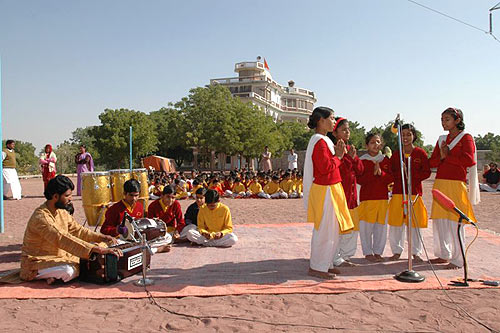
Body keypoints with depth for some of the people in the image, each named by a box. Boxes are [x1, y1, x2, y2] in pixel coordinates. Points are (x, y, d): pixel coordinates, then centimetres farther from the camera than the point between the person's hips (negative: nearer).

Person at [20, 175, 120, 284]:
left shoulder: (62, 212, 3)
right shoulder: (40, 218, -26)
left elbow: (78, 230, 12)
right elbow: (63, 240, -37)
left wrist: (101, 237, -5)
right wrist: (98, 249, -44)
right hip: (36, 263, -9)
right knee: (68, 271, -36)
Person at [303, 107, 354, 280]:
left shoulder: (325, 140, 16)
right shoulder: (319, 141, -18)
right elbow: (325, 167, -25)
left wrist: (337, 154, 2)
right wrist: (338, 157, -10)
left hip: (331, 189, 11)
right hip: (324, 191, -11)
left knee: (331, 229, 16)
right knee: (324, 230, -3)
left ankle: (325, 264, 27)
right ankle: (317, 267, 8)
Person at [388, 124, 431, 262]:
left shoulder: (420, 153, 3)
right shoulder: (396, 154, 10)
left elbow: (427, 172, 0)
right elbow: (390, 172, 10)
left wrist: (412, 176, -13)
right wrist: (400, 175, -9)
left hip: (414, 192, -2)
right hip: (398, 192, 2)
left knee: (414, 224, 2)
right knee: (396, 223, 3)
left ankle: (416, 252, 16)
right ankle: (397, 251, 17)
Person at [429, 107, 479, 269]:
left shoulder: (466, 137, 1)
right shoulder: (441, 139, 18)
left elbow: (469, 160, -13)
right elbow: (431, 162, 13)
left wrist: (448, 156, -4)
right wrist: (441, 157, -6)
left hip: (456, 184, -6)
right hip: (440, 183, 6)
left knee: (455, 222, -6)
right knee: (439, 221, 7)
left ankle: (458, 259, 3)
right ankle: (443, 255, 19)